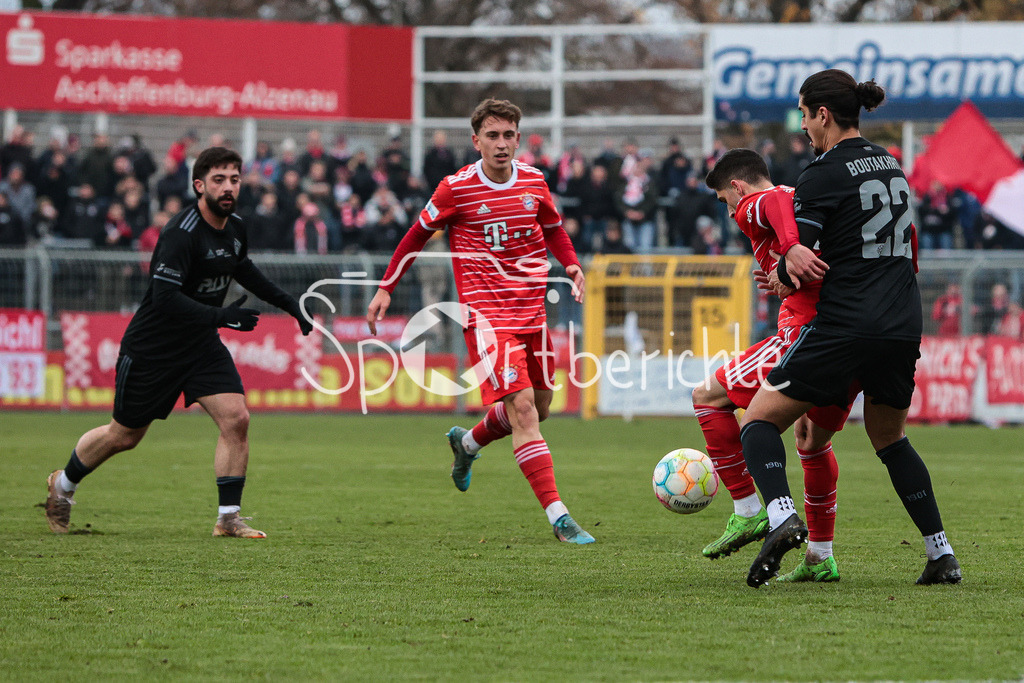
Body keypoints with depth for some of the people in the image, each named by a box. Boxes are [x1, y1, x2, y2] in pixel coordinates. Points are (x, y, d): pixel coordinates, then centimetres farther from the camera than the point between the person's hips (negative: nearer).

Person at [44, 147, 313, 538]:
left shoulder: (235, 228, 0)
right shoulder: (181, 234, -26)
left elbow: (242, 268, 23)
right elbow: (165, 298, -33)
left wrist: (286, 302, 19)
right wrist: (221, 317, -38)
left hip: (201, 345, 6)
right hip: (151, 348, -6)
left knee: (236, 419, -12)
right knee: (124, 436, 8)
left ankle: (228, 518, -6)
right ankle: (62, 484, 34)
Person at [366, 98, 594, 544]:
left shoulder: (533, 182, 4)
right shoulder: (457, 189, -8)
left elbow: (553, 228, 22)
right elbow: (418, 235, 6)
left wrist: (571, 264, 4)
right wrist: (386, 287, 6)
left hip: (530, 309, 6)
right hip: (485, 311, -6)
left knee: (539, 407, 14)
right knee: (522, 407, -17)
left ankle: (468, 442, 45)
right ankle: (558, 518, -21)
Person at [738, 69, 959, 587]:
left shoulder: (822, 178, -9)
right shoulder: (889, 164, 14)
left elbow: (791, 273, -12)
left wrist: (785, 268, 12)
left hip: (846, 325, -7)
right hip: (904, 326, 7)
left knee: (760, 418, 3)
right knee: (889, 437, 25)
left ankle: (781, 515, -23)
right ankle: (942, 554, 17)